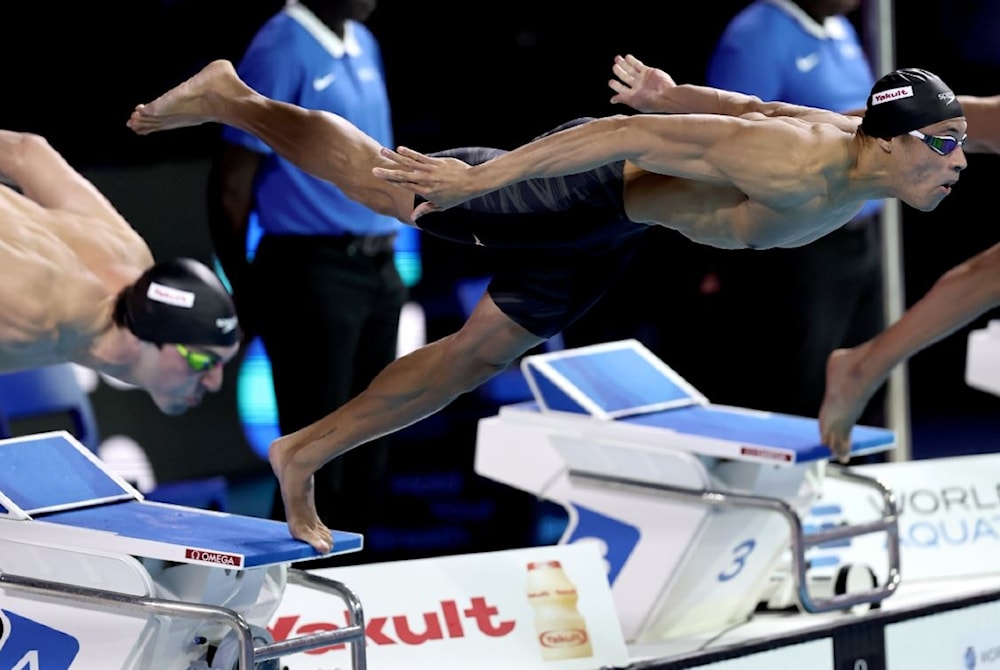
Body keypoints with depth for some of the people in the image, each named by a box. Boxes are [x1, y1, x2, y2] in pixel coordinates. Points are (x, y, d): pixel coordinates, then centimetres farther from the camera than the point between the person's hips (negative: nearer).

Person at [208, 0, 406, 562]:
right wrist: (243, 287, -8)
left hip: (377, 269, 8)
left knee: (369, 453, 13)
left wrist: (386, 251, 16)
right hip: (314, 271, -8)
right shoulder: (281, 52, -13)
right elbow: (235, 184, -12)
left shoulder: (365, 46, 12)